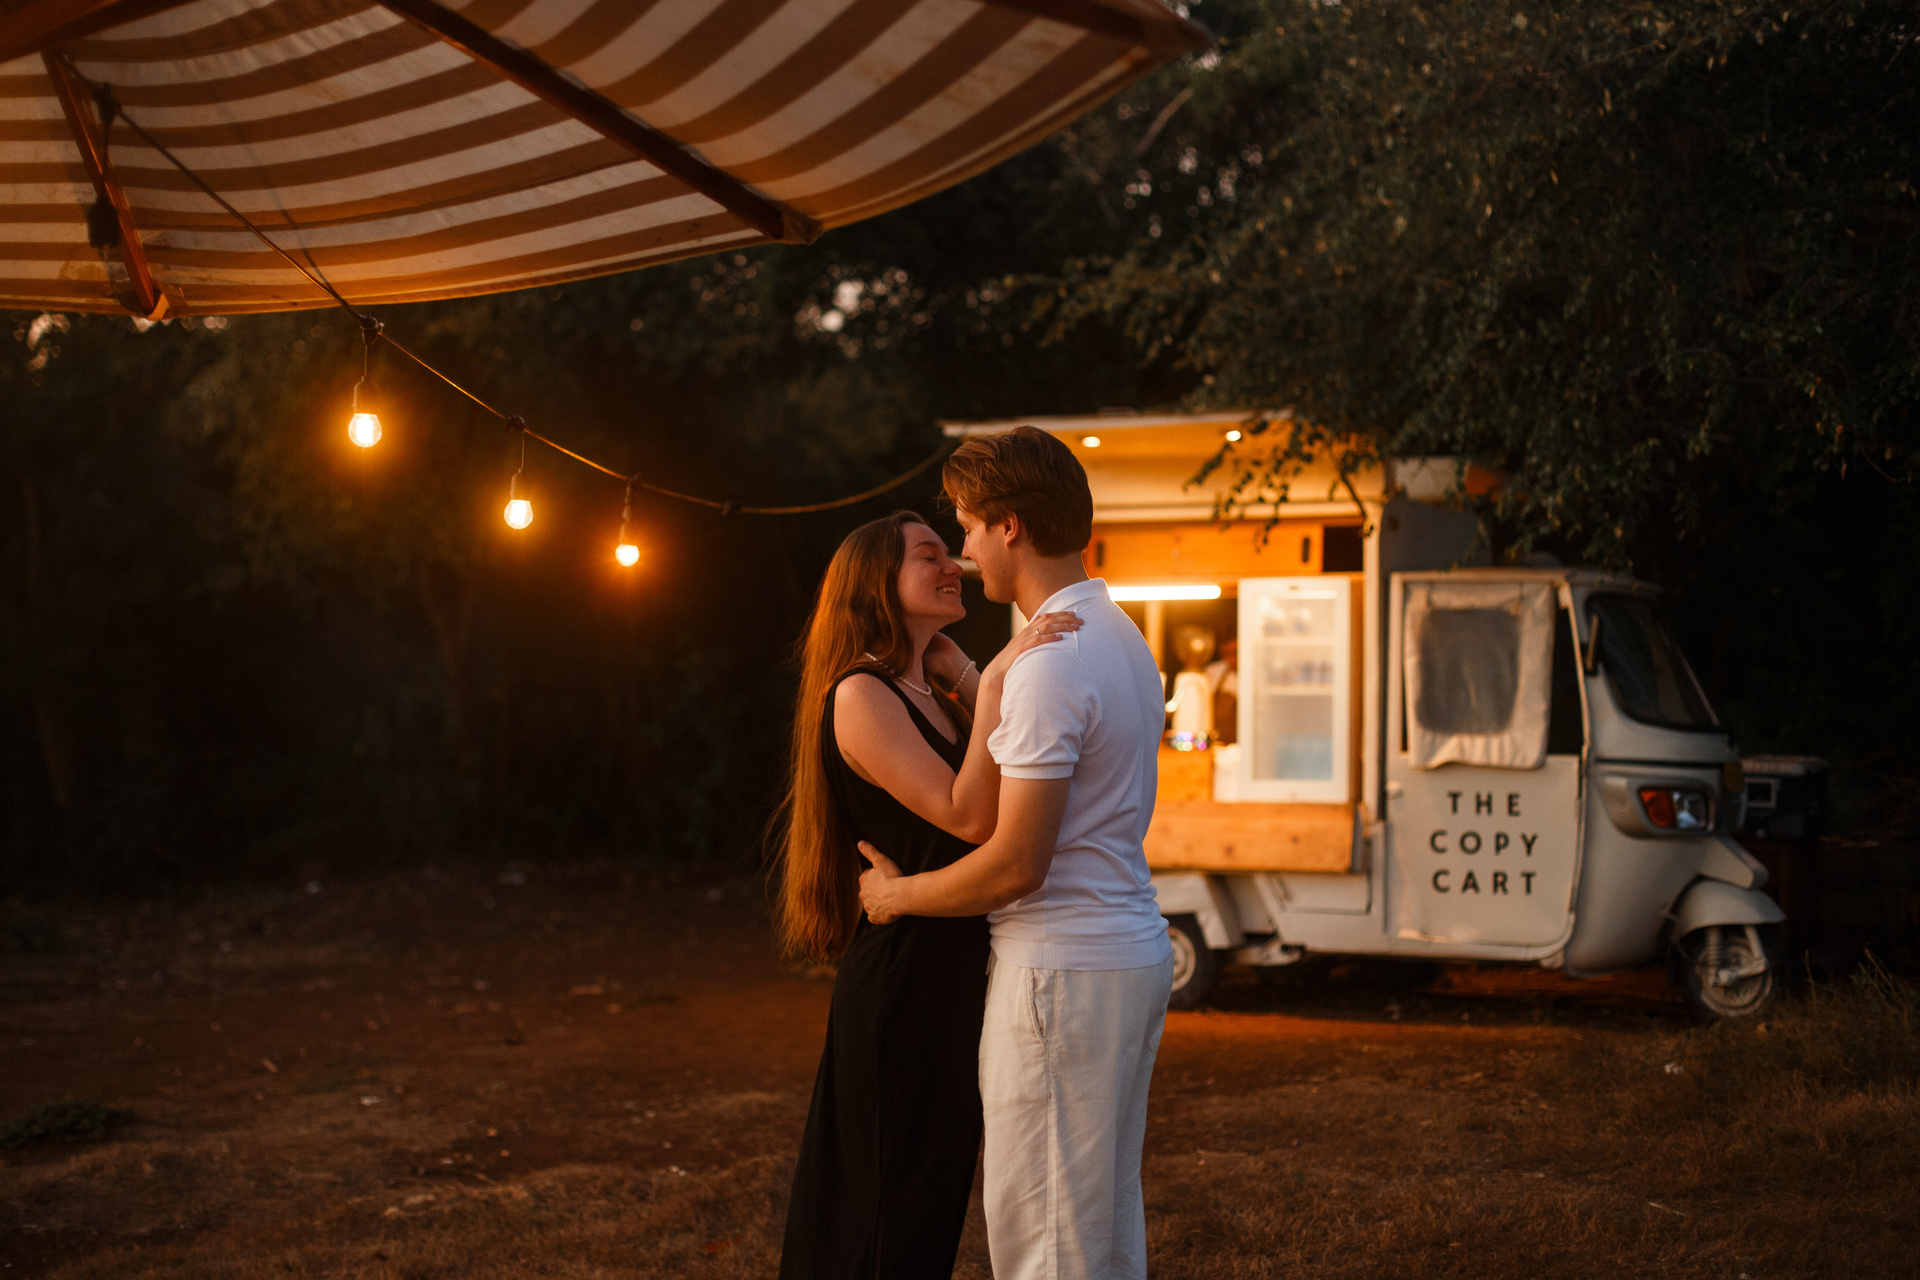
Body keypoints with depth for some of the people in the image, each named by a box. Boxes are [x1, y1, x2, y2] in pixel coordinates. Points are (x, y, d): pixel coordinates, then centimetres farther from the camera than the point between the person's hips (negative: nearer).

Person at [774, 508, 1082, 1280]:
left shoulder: (938, 691, 14)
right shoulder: (860, 695, -14)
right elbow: (969, 818, -23)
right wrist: (997, 682, -27)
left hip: (954, 977, 9)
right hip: (901, 980, -9)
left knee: (935, 1198, 16)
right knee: (894, 1218, -2)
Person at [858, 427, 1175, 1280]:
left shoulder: (1050, 665, -20)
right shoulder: (1121, 636, 13)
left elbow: (1016, 864, -21)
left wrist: (897, 893, -4)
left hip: (1062, 971, -10)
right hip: (1133, 952, 10)